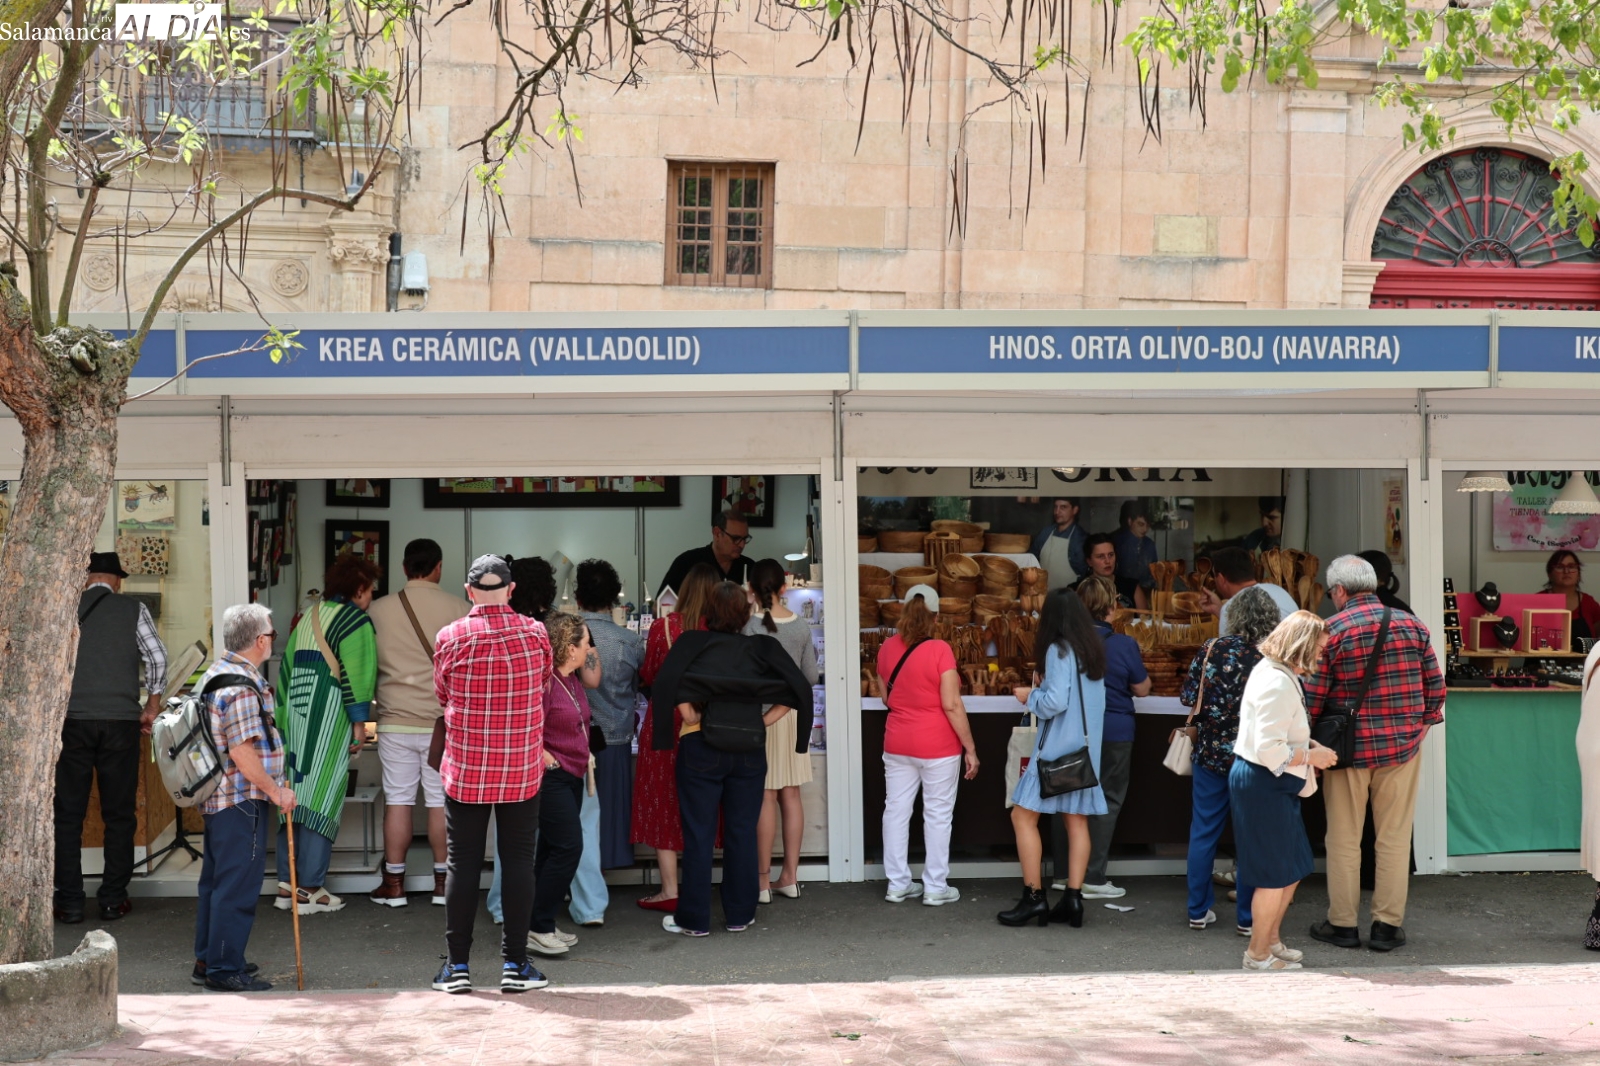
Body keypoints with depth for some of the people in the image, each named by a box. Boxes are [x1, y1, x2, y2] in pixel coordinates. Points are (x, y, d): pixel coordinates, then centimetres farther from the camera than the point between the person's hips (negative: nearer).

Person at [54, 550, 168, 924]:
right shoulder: (133, 609, 3)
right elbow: (158, 659, -1)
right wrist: (152, 707, 10)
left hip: (72, 721, 0)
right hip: (121, 721, 0)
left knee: (68, 813, 5)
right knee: (119, 813, 8)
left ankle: (69, 902, 5)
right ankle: (113, 900, 8)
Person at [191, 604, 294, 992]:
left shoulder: (216, 673, 12)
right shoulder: (241, 687, -20)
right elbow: (243, 754, -23)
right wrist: (277, 791, -14)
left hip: (216, 797, 11)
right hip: (242, 800, -11)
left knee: (216, 879, 17)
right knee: (238, 883, -4)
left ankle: (208, 960, 26)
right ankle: (224, 969, 1)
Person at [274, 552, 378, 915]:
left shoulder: (308, 617, 18)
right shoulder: (355, 620, -6)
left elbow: (286, 668, 18)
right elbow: (356, 674, -15)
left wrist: (283, 718, 21)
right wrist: (359, 722, -11)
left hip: (296, 719, 8)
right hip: (329, 720, -8)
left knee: (295, 799, 11)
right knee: (322, 801, -4)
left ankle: (286, 885, 14)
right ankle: (310, 889, -3)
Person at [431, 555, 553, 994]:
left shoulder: (450, 638, -7)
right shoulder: (535, 634, -4)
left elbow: (442, 696, 7)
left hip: (465, 771, 0)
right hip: (523, 769, 1)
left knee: (463, 864, 6)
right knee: (518, 862, 7)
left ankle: (458, 966, 11)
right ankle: (514, 965, 9)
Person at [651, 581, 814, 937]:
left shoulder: (692, 644, -6)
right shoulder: (761, 649, 1)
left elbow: (667, 681, -23)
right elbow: (800, 688, -4)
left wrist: (688, 715, -11)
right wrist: (765, 720, -1)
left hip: (701, 747, -2)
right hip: (750, 749, 2)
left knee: (699, 834, 4)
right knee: (742, 833, 10)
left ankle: (694, 918, 8)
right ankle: (739, 914, 16)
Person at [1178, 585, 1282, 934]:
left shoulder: (1211, 649, -6)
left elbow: (1187, 697, -3)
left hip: (1211, 751, 2)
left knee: (1203, 833, 12)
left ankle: (1198, 911, 18)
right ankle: (1247, 918, 11)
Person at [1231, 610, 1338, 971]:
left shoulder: (1273, 672, 12)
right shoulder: (1277, 684, -22)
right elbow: (1270, 750, -26)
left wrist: (1307, 745, 10)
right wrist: (1312, 756, -14)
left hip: (1275, 786, 11)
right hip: (1263, 783, -11)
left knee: (1294, 867, 19)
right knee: (1276, 873, 0)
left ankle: (1271, 938, 33)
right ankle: (1258, 954, 12)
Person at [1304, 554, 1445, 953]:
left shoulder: (1332, 630, -9)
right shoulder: (1411, 625, 2)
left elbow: (1313, 697, -9)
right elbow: (1435, 686, 4)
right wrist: (1422, 725, 17)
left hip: (1350, 748, -2)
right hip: (1403, 745, 3)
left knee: (1344, 839, 8)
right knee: (1395, 837, 8)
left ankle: (1342, 924, 13)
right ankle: (1388, 925, 10)